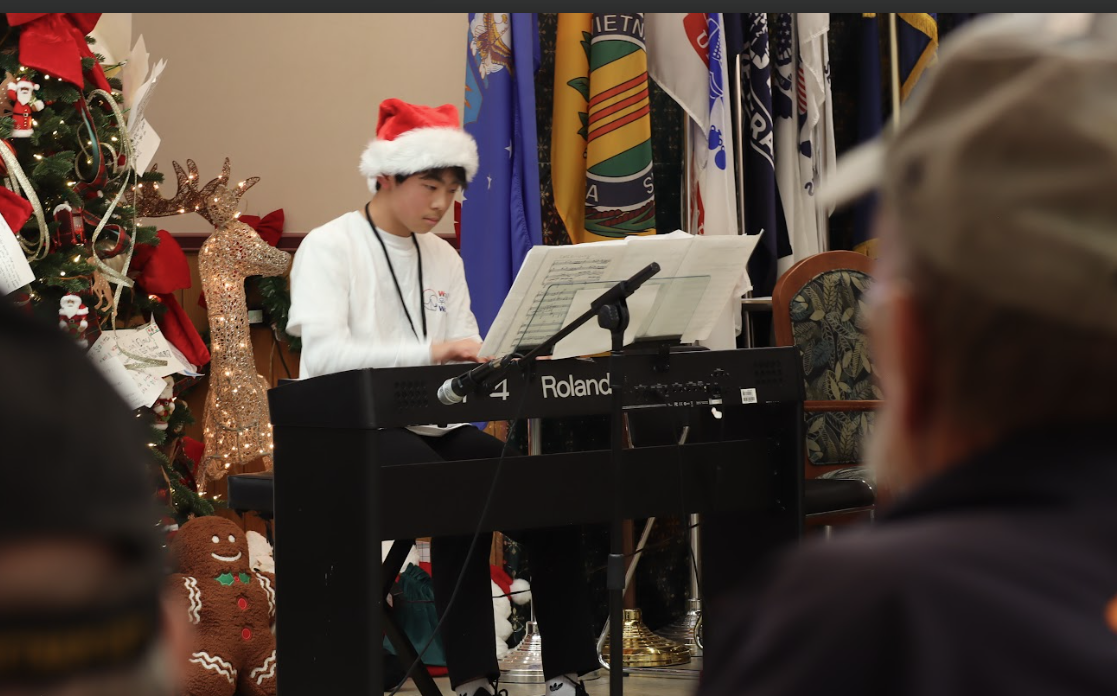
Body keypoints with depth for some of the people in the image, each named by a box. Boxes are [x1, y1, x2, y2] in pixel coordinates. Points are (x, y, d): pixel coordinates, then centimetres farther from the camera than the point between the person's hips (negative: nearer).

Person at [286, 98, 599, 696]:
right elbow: (323, 353, -21)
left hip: (433, 427, 6)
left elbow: (465, 362, 9)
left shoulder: (443, 258, 16)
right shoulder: (329, 248, -4)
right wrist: (433, 350, -32)